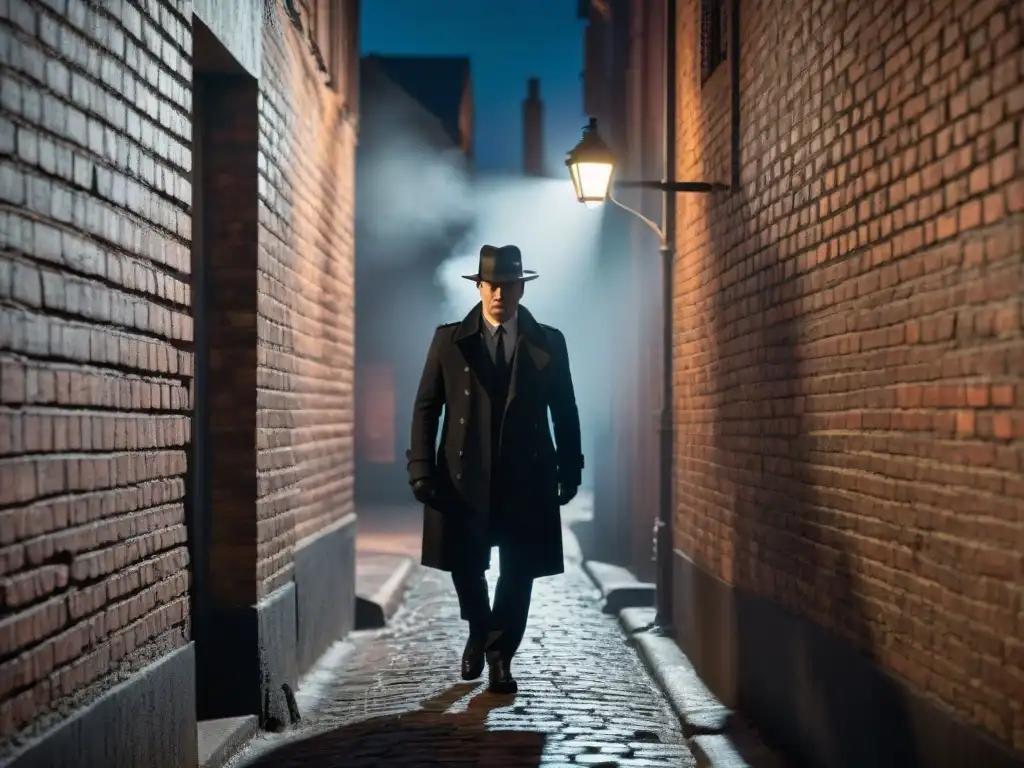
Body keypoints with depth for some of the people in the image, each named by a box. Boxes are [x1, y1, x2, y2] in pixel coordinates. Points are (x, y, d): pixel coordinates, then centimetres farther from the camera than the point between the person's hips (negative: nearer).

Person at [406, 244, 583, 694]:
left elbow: (565, 413, 7)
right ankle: (479, 633, 37)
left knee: (518, 573, 2)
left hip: (527, 480, 0)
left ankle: (500, 656, 18)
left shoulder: (548, 343, 4)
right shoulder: (449, 340, 2)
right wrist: (421, 469, -7)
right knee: (465, 566, 8)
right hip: (464, 477, 0)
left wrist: (570, 470, 3)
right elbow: (426, 408, 1)